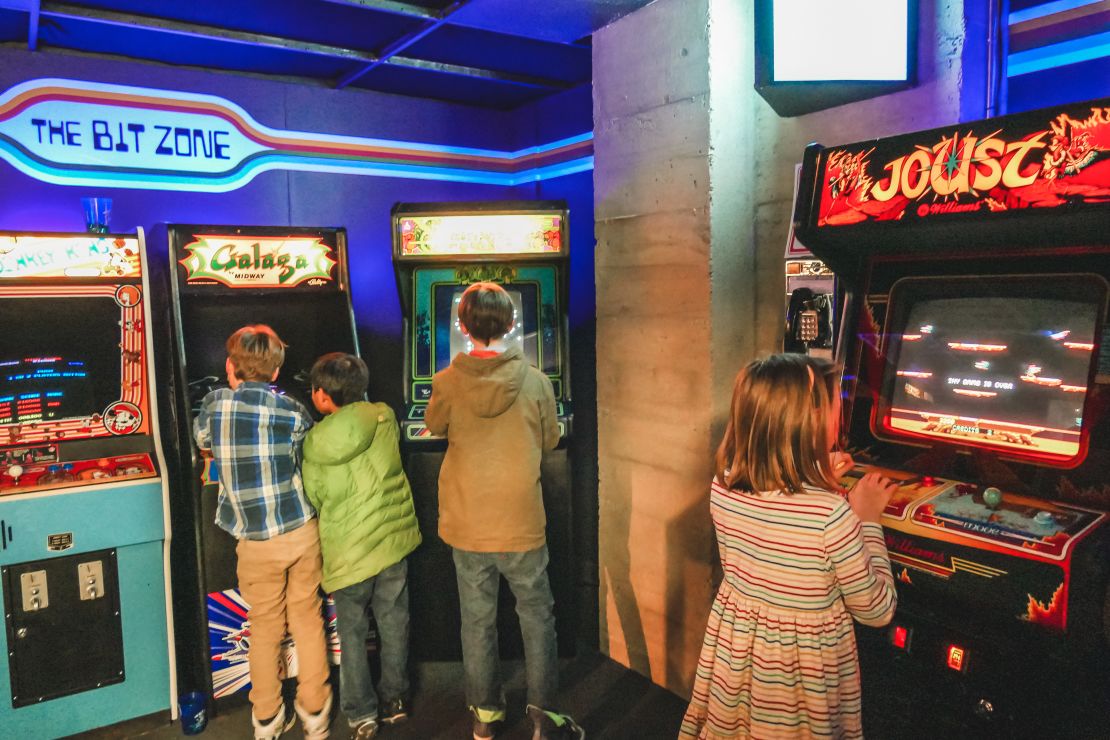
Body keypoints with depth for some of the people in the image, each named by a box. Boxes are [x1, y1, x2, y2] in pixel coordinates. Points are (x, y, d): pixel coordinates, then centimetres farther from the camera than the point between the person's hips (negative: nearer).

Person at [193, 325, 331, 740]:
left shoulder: (214, 405, -6)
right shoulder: (292, 412, -7)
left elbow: (203, 443, 12)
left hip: (256, 541, 0)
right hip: (302, 532, 0)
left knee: (265, 627, 16)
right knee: (307, 618, 16)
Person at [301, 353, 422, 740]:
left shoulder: (316, 446, -15)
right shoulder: (384, 418, -8)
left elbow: (314, 499, -2)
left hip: (349, 551, -3)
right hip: (392, 538, 3)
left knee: (352, 632, 14)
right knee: (393, 623, 17)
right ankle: (395, 700, 30)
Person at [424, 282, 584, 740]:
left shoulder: (447, 383, -10)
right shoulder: (534, 381, -11)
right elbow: (549, 440, 3)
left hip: (467, 525, 1)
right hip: (522, 523, -1)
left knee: (477, 619, 15)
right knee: (537, 615, 15)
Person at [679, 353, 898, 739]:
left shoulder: (722, 490, -15)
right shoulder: (832, 514, -29)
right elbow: (877, 610, -14)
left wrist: (820, 482, 6)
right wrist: (867, 519, -8)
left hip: (733, 653, 4)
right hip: (802, 669, -4)